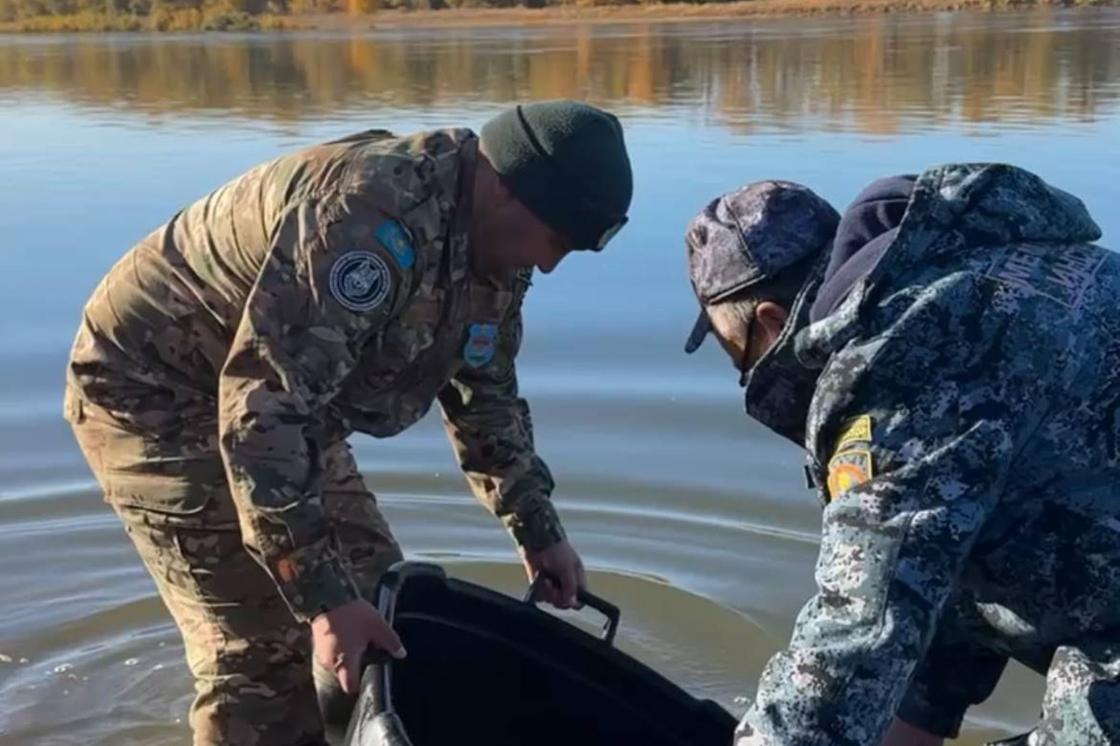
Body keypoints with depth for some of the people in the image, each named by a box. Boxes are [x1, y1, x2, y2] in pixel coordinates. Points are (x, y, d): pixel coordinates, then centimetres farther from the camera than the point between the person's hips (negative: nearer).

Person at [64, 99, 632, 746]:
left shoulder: (491, 245, -3)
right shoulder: (369, 219, -35)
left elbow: (486, 397, 11)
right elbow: (261, 406, -37)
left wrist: (539, 532, 8)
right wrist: (322, 594, -35)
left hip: (286, 401, 9)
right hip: (156, 390, -9)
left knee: (375, 593, 12)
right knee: (266, 645, -12)